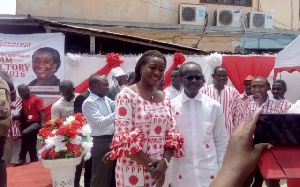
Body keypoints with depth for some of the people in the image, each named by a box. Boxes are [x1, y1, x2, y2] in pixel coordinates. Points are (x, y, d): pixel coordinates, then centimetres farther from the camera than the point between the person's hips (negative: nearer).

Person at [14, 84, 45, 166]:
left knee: (25, 133, -32)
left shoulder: (37, 99, -6)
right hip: (27, 124, 8)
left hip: (36, 123, -8)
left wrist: (42, 126, -20)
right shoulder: (23, 101, 12)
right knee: (31, 145, 8)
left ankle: (22, 158, -22)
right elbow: (23, 114, 17)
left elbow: (42, 113, -10)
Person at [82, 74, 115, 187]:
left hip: (110, 140, 8)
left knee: (110, 174, 17)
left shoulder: (106, 99, 10)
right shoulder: (89, 103, -13)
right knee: (99, 176, 3)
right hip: (100, 142, -8)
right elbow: (100, 123, -22)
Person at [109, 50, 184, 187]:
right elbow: (124, 139, -15)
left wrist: (165, 162, -10)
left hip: (160, 169, 5)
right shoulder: (127, 95, -9)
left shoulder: (164, 98, 8)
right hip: (134, 170, -5)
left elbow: (171, 134, 6)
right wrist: (150, 165, -15)